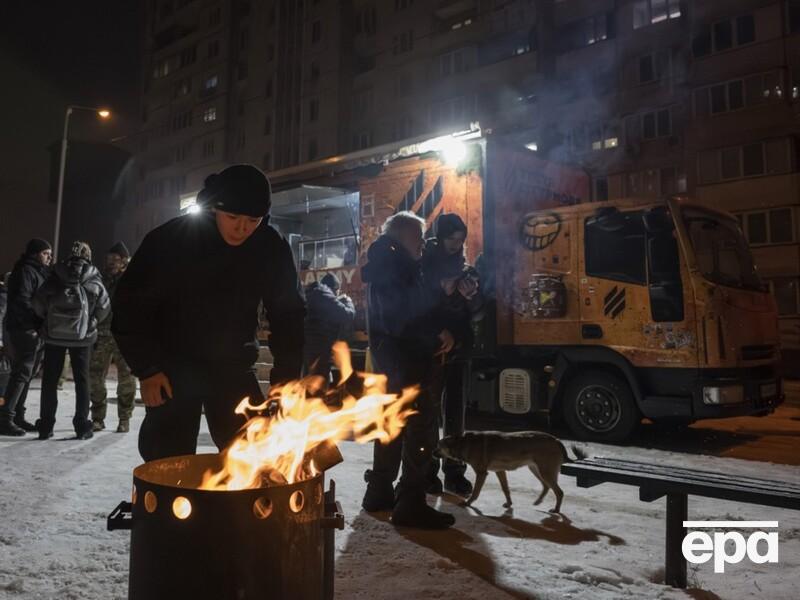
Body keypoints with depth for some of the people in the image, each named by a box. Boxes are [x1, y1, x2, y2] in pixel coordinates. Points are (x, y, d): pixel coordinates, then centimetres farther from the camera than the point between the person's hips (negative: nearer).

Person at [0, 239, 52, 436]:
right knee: (21, 374, -10)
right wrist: (39, 320, -20)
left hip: (34, 330, 9)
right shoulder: (25, 271, -10)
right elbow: (21, 301, -20)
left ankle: (18, 416, 20)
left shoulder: (39, 272, 20)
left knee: (26, 374, 12)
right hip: (23, 330, -9)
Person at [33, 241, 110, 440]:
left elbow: (38, 303, -3)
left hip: (54, 335, 1)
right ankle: (82, 426, 7)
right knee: (82, 380, 7)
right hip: (83, 336, -1)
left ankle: (46, 426, 10)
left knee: (50, 380, 9)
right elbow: (104, 307, -5)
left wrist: (48, 320, 13)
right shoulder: (94, 281, -3)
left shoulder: (55, 277, -1)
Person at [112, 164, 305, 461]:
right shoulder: (170, 239, -18)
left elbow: (288, 312, -1)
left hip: (233, 366, 2)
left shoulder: (272, 249, -11)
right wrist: (146, 367, -14)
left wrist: (286, 374, -8)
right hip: (174, 365, -2)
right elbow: (131, 304, -11)